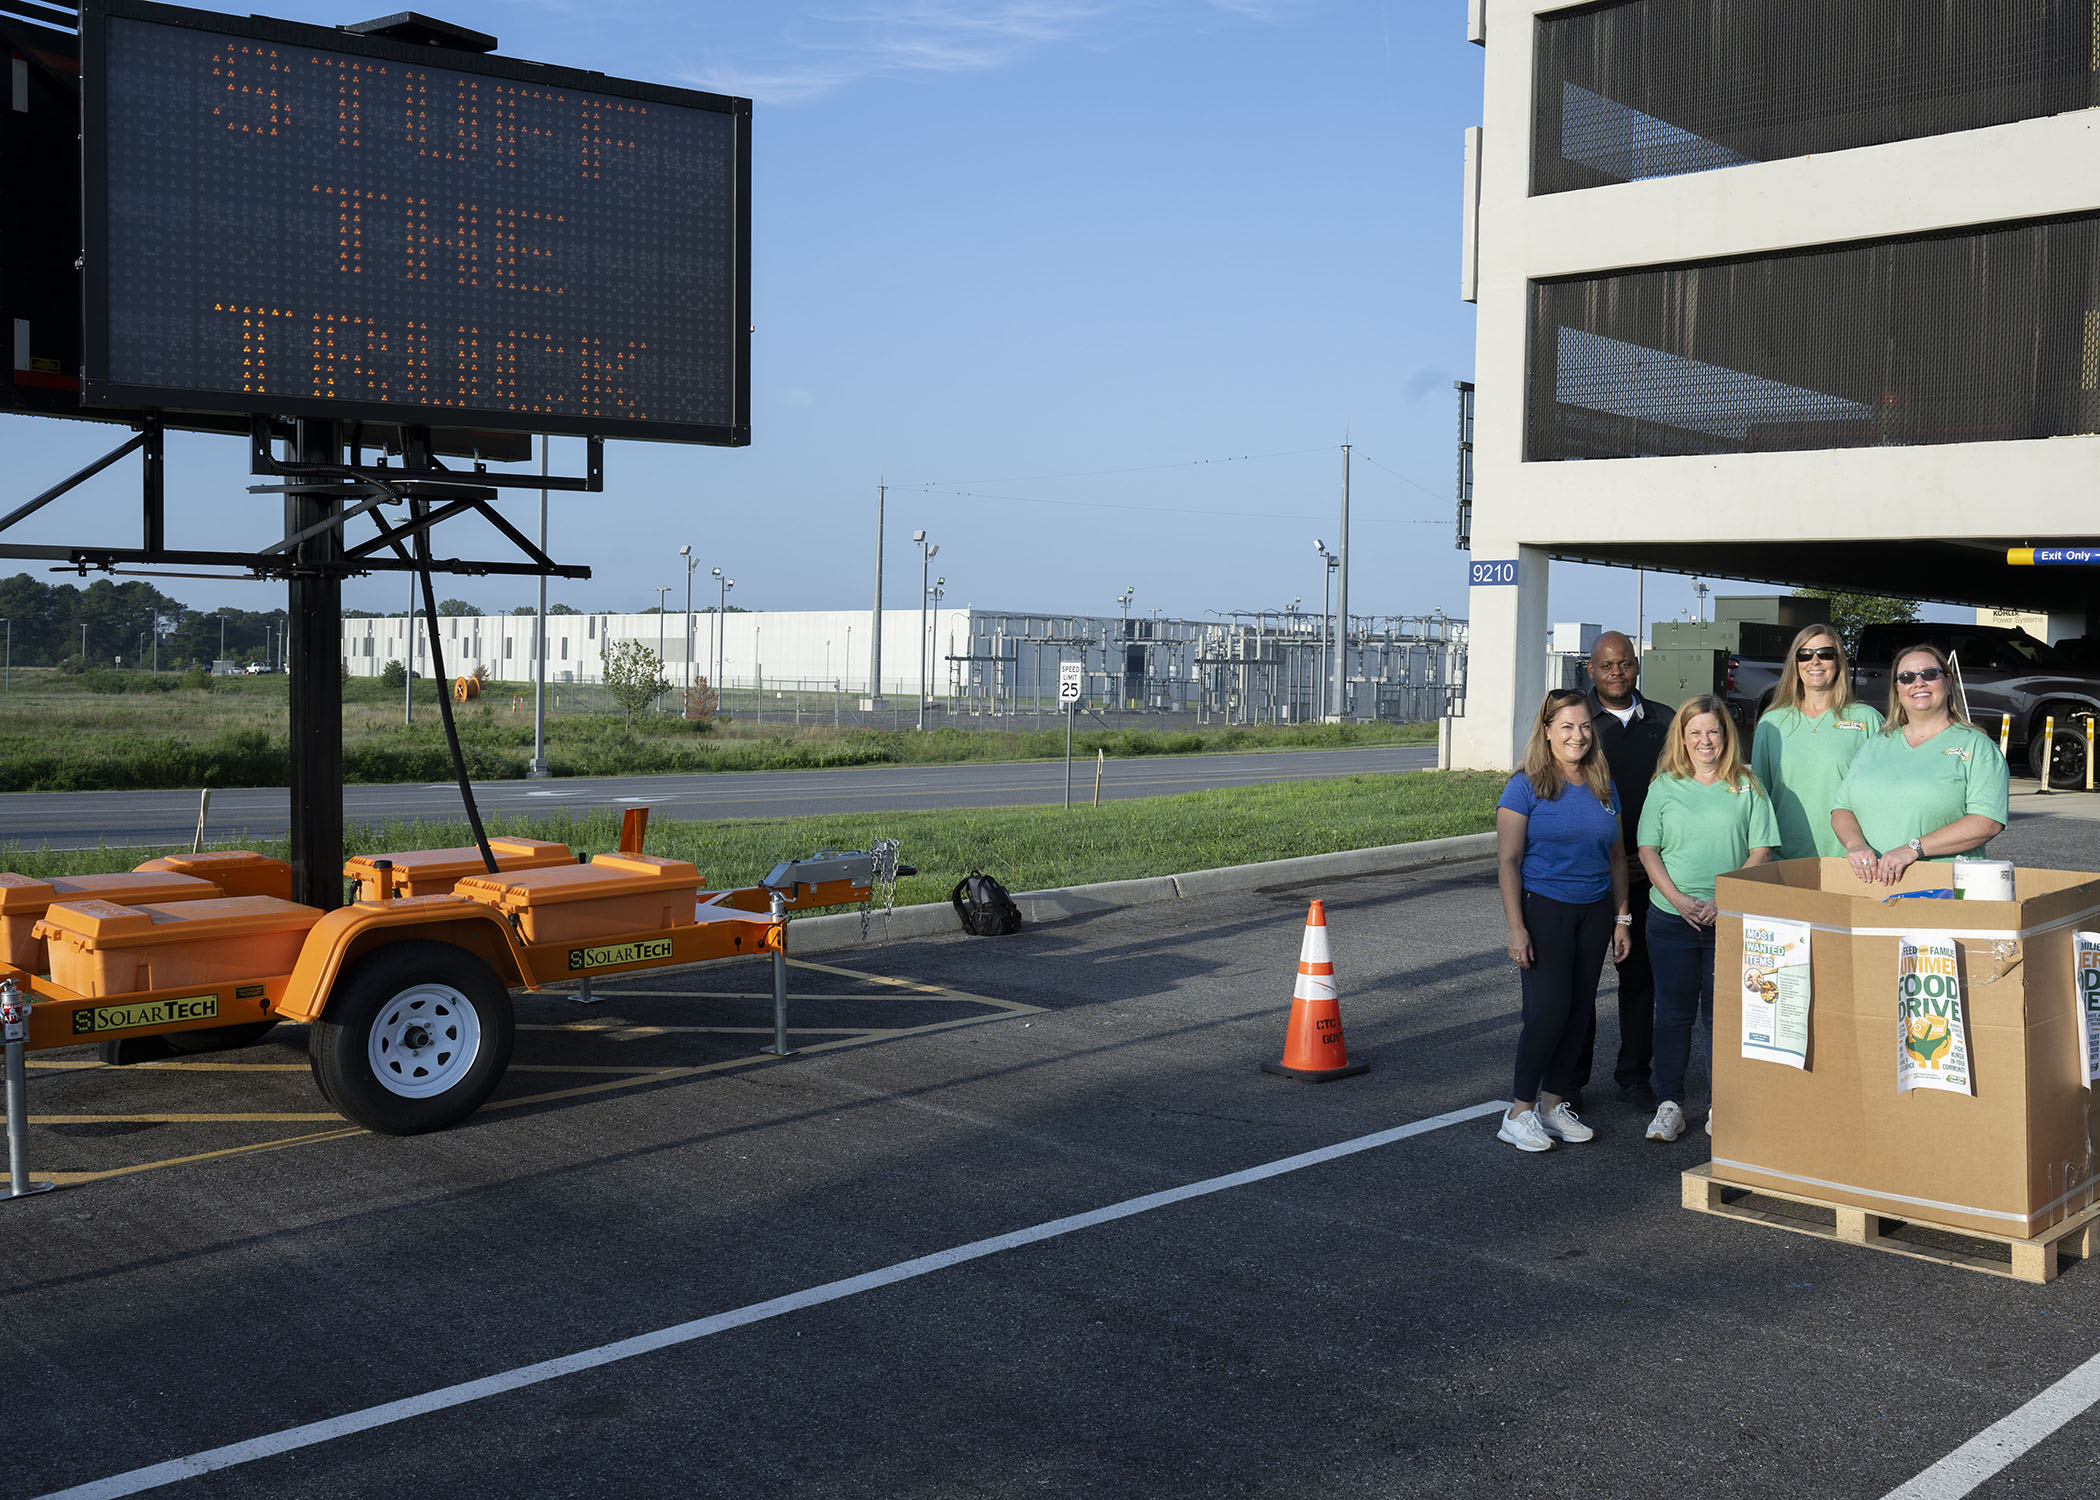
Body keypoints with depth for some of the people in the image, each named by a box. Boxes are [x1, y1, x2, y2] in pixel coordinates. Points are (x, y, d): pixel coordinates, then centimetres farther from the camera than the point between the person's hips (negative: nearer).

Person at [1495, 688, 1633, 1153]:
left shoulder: (1604, 789, 9)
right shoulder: (1526, 787, -7)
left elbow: (1617, 857, 16)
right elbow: (1508, 861, -10)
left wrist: (1622, 917, 10)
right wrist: (1516, 927, -15)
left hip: (1594, 912, 6)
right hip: (1544, 908, -5)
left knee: (1580, 1010, 7)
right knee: (1549, 1010, -10)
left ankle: (1553, 1103, 19)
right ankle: (1518, 1113, 1)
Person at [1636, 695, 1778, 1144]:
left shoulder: (1747, 787, 3)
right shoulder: (1664, 786, 5)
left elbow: (1760, 851, -1)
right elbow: (1648, 850, 3)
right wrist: (1678, 899, -10)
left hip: (1732, 920, -1)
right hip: (1672, 919, 1)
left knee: (1723, 1012, 4)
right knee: (1674, 1012, 5)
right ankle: (1668, 1104, 13)